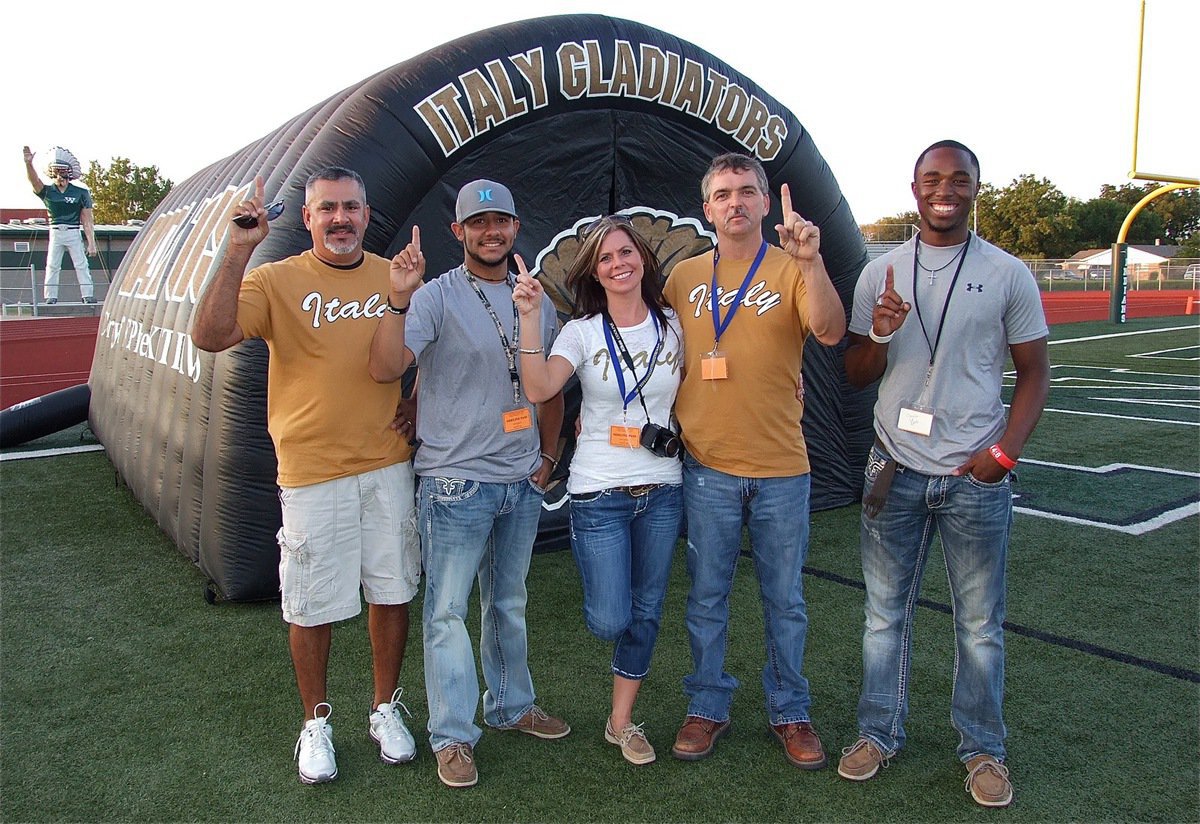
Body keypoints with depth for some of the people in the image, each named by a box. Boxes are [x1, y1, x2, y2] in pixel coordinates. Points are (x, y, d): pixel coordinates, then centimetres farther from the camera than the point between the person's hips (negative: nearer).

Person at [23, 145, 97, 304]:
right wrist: (28, 163, -34)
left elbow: (87, 221, -2)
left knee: (81, 265, -3)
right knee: (52, 266, 2)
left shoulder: (80, 193, 0)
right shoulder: (47, 192, 5)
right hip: (55, 233, 2)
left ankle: (88, 296, 1)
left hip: (74, 233, -2)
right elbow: (34, 180, -15)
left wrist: (91, 242, -5)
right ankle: (50, 298, 6)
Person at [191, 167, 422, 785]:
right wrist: (239, 249, -25)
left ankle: (386, 709, 32)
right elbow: (209, 336, -20)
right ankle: (316, 723, 29)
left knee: (391, 592, 12)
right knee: (312, 607, 7)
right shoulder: (276, 280, -5)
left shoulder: (393, 277, 6)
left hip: (388, 465, 3)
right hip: (313, 473, -3)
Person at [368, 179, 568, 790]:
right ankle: (452, 737, 15)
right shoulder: (438, 297, -9)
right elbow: (385, 369, -21)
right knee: (447, 611, 1)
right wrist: (398, 302, -32)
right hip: (456, 482, -5)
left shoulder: (537, 300, 9)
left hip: (522, 484, 6)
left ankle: (512, 705, 37)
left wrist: (547, 454, 11)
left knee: (510, 606, 19)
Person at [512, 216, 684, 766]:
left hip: (662, 490, 3)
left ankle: (621, 722, 28)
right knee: (609, 621, -6)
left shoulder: (673, 328, 4)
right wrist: (529, 318, -28)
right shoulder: (582, 332, -3)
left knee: (646, 613, 11)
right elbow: (539, 389, -20)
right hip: (599, 492, -3)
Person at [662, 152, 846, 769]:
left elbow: (831, 332, -19)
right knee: (706, 597, 11)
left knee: (784, 600, 11)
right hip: (706, 466, 2)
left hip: (781, 468, -1)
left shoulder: (792, 270, -1)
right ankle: (707, 708, 28)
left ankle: (789, 712, 29)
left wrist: (810, 261, -31)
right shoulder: (684, 277, 6)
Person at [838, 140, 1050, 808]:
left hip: (975, 477, -1)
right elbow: (857, 376, 6)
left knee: (981, 624, 9)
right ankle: (880, 734, 29)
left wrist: (1004, 452, -9)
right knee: (886, 613, 12)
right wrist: (879, 333, -15)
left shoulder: (1009, 274, 0)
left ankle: (984, 749, 27)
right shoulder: (880, 274, 5)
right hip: (896, 471, 2)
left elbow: (1035, 372, 3)